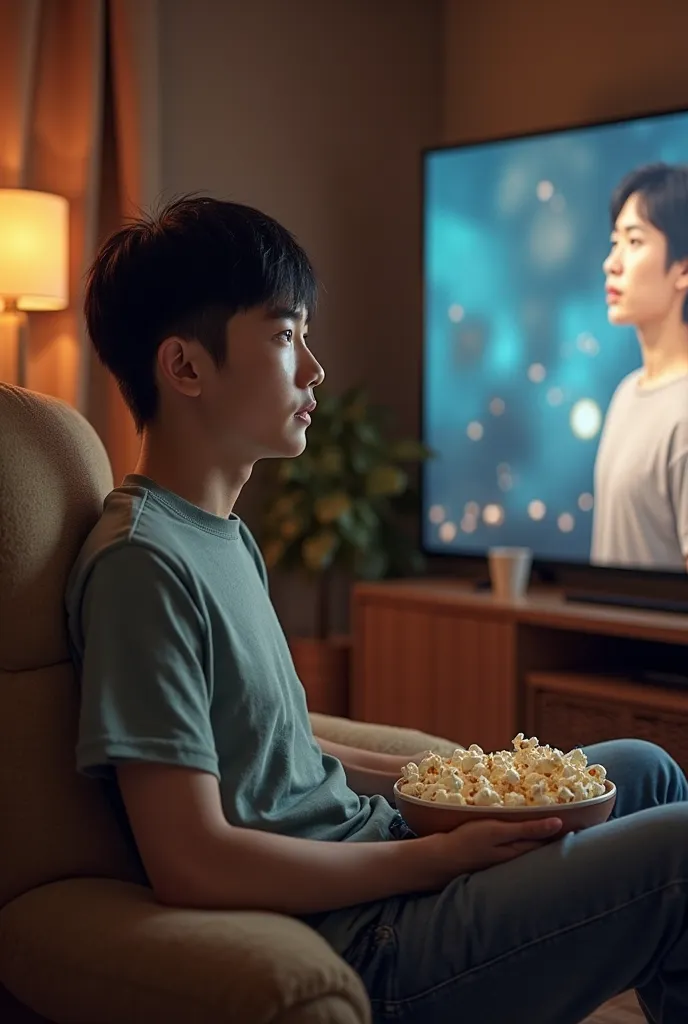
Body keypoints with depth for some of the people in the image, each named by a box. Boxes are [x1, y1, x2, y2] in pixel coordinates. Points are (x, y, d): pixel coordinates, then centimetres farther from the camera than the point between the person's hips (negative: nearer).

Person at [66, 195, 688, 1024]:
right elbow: (191, 864, -25)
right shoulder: (142, 561, -21)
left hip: (362, 845, 10)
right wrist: (438, 858, -17)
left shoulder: (224, 532, 10)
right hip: (348, 942, -10)